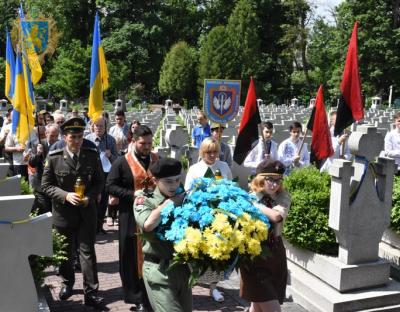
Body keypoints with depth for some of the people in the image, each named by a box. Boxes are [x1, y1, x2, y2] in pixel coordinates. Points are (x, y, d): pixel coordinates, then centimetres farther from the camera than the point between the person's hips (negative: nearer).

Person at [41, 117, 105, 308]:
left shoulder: (92, 155, -6)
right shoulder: (54, 158, -9)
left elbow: (99, 182, 2)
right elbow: (46, 185, -5)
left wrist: (90, 196, -16)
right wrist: (65, 195, -21)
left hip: (86, 212, 0)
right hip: (63, 212, 1)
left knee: (87, 251, -1)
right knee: (65, 251, 18)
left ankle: (90, 292, 6)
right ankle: (67, 283, 40)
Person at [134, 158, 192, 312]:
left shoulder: (183, 198, 5)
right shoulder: (144, 199, -5)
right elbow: (148, 224, -26)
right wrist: (170, 202, -15)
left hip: (182, 267, 5)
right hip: (159, 269, -5)